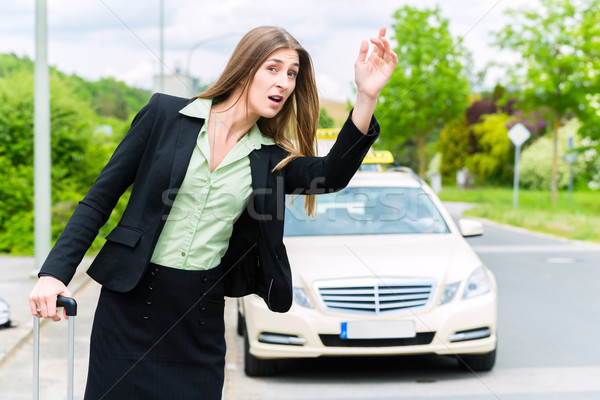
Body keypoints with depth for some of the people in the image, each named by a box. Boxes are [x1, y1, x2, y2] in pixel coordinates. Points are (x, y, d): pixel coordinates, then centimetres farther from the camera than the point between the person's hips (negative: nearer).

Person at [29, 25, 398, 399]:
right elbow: (100, 199, -1)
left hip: (202, 314, 3)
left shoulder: (270, 160, 5)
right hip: (131, 302, -2)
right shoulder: (166, 114, -2)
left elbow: (333, 175, -15)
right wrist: (54, 272, -10)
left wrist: (367, 96, -27)